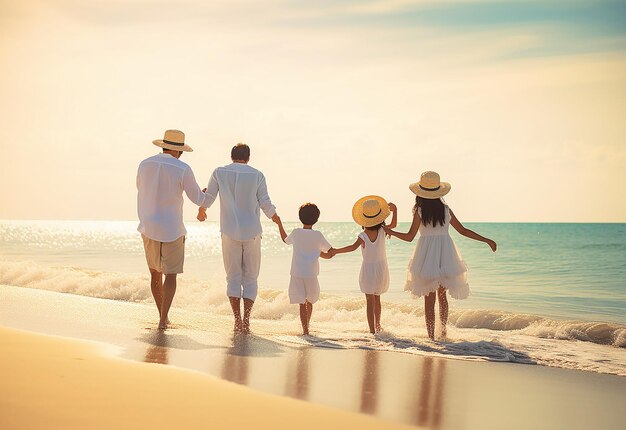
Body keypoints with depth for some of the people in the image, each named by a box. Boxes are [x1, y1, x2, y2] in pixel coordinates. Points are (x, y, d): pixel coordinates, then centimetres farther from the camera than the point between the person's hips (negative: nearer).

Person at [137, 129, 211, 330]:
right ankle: (163, 320, -9)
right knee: (170, 275, 3)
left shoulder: (145, 164, -1)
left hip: (149, 228, 4)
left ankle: (163, 316, 28)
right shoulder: (183, 169, -13)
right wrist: (210, 195, 20)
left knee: (156, 273, 18)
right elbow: (197, 199, -3)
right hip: (172, 229, -4)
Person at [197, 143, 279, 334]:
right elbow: (266, 204, -2)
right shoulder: (257, 175, -2)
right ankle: (246, 319, -3)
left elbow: (208, 198, 5)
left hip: (230, 232, 0)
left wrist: (201, 211, 28)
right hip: (252, 232, 0)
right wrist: (277, 219, 17)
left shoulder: (219, 173, 0)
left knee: (233, 278, 7)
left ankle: (237, 320, -2)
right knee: (250, 278, 8)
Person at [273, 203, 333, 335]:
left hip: (296, 274, 0)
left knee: (302, 303, 0)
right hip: (311, 275, 0)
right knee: (309, 302, 21)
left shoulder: (296, 233, 1)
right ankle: (306, 326, 34)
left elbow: (285, 239, 24)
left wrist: (279, 224, 34)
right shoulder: (318, 235, -1)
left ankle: (305, 330, -9)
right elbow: (329, 254, 6)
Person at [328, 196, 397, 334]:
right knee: (377, 299, 21)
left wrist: (336, 251, -30)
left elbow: (353, 246, -31)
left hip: (368, 269, -4)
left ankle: (372, 330, -8)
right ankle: (377, 325, 36)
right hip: (382, 268, 4)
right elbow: (393, 224, 6)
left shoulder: (363, 236, -16)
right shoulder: (382, 231, -7)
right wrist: (394, 211, 5)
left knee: (370, 301, -3)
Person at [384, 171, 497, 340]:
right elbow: (463, 231, 6)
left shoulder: (420, 211, -7)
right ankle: (443, 331, 23)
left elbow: (409, 237, -6)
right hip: (445, 256, 3)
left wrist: (390, 231, 10)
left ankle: (431, 336, 4)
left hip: (427, 256, -3)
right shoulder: (446, 210, 2)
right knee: (442, 296, 20)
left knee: (429, 299, 3)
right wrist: (487, 240, 15)